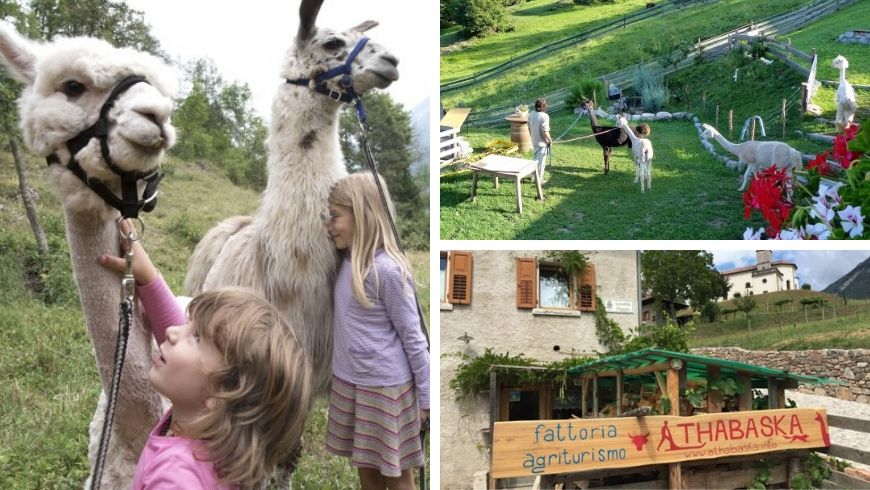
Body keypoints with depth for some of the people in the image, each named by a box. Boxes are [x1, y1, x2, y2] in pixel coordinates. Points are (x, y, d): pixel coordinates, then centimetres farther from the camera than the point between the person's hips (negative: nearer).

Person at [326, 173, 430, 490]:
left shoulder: (388, 269, -19)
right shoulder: (347, 262, 3)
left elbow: (412, 336, -14)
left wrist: (425, 397, -10)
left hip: (385, 386, -7)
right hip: (348, 382, 7)